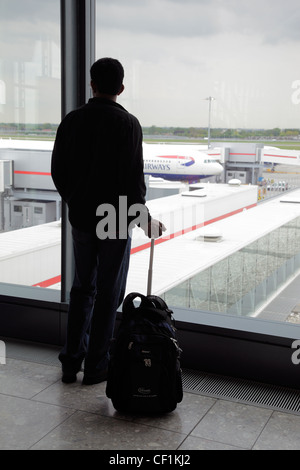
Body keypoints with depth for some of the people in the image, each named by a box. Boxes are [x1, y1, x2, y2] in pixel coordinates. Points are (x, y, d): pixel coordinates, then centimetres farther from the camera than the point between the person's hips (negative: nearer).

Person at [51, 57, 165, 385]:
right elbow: (133, 177, -15)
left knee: (82, 288, 16)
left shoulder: (71, 121, 2)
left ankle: (71, 361, 20)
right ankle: (96, 366, 13)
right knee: (108, 293, 6)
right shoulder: (128, 124, -11)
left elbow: (57, 170, 6)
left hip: (80, 219, 4)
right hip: (116, 219, -4)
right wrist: (145, 219, -4)